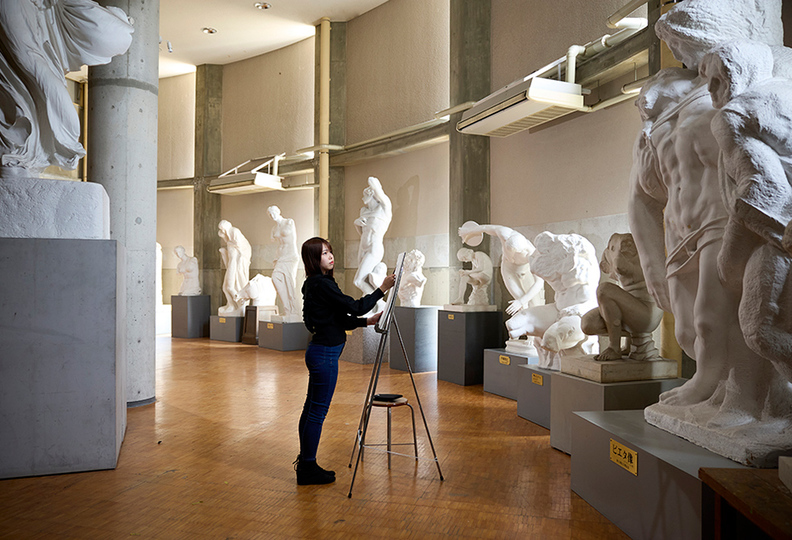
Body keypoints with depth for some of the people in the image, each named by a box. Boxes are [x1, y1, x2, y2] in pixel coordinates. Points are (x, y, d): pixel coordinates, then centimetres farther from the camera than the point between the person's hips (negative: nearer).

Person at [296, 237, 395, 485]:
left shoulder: (316, 283, 13)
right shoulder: (321, 284, -17)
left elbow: (340, 319, 16)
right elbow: (355, 306, -20)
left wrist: (367, 321, 11)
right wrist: (382, 289, -15)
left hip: (320, 351, 10)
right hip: (325, 354, -10)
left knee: (312, 408, 16)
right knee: (318, 410, -1)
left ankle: (305, 462, 27)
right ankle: (308, 468, 10)